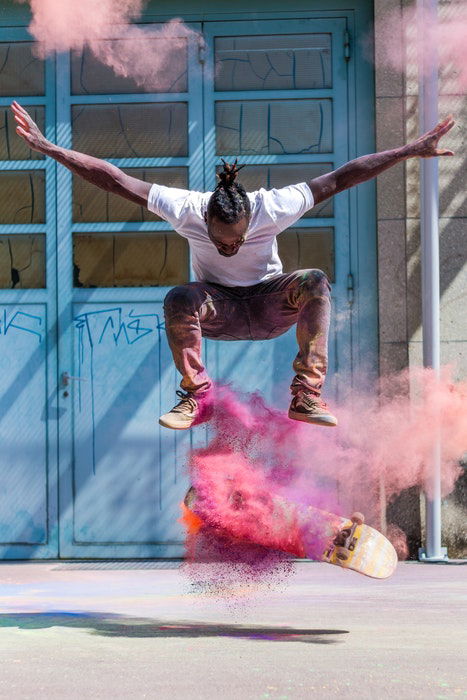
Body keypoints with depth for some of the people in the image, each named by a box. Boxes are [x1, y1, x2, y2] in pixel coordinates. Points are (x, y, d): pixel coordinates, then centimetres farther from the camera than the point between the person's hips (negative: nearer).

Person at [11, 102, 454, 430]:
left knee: (315, 282, -32)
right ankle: (197, 396, -19)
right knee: (178, 299, -35)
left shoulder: (272, 209, -27)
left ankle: (306, 397, -30)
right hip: (217, 310, 0)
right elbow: (114, 180, -25)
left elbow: (341, 178, -24)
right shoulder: (186, 211, -26)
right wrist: (48, 148, -28)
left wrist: (412, 151, -23)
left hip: (269, 307, 0)